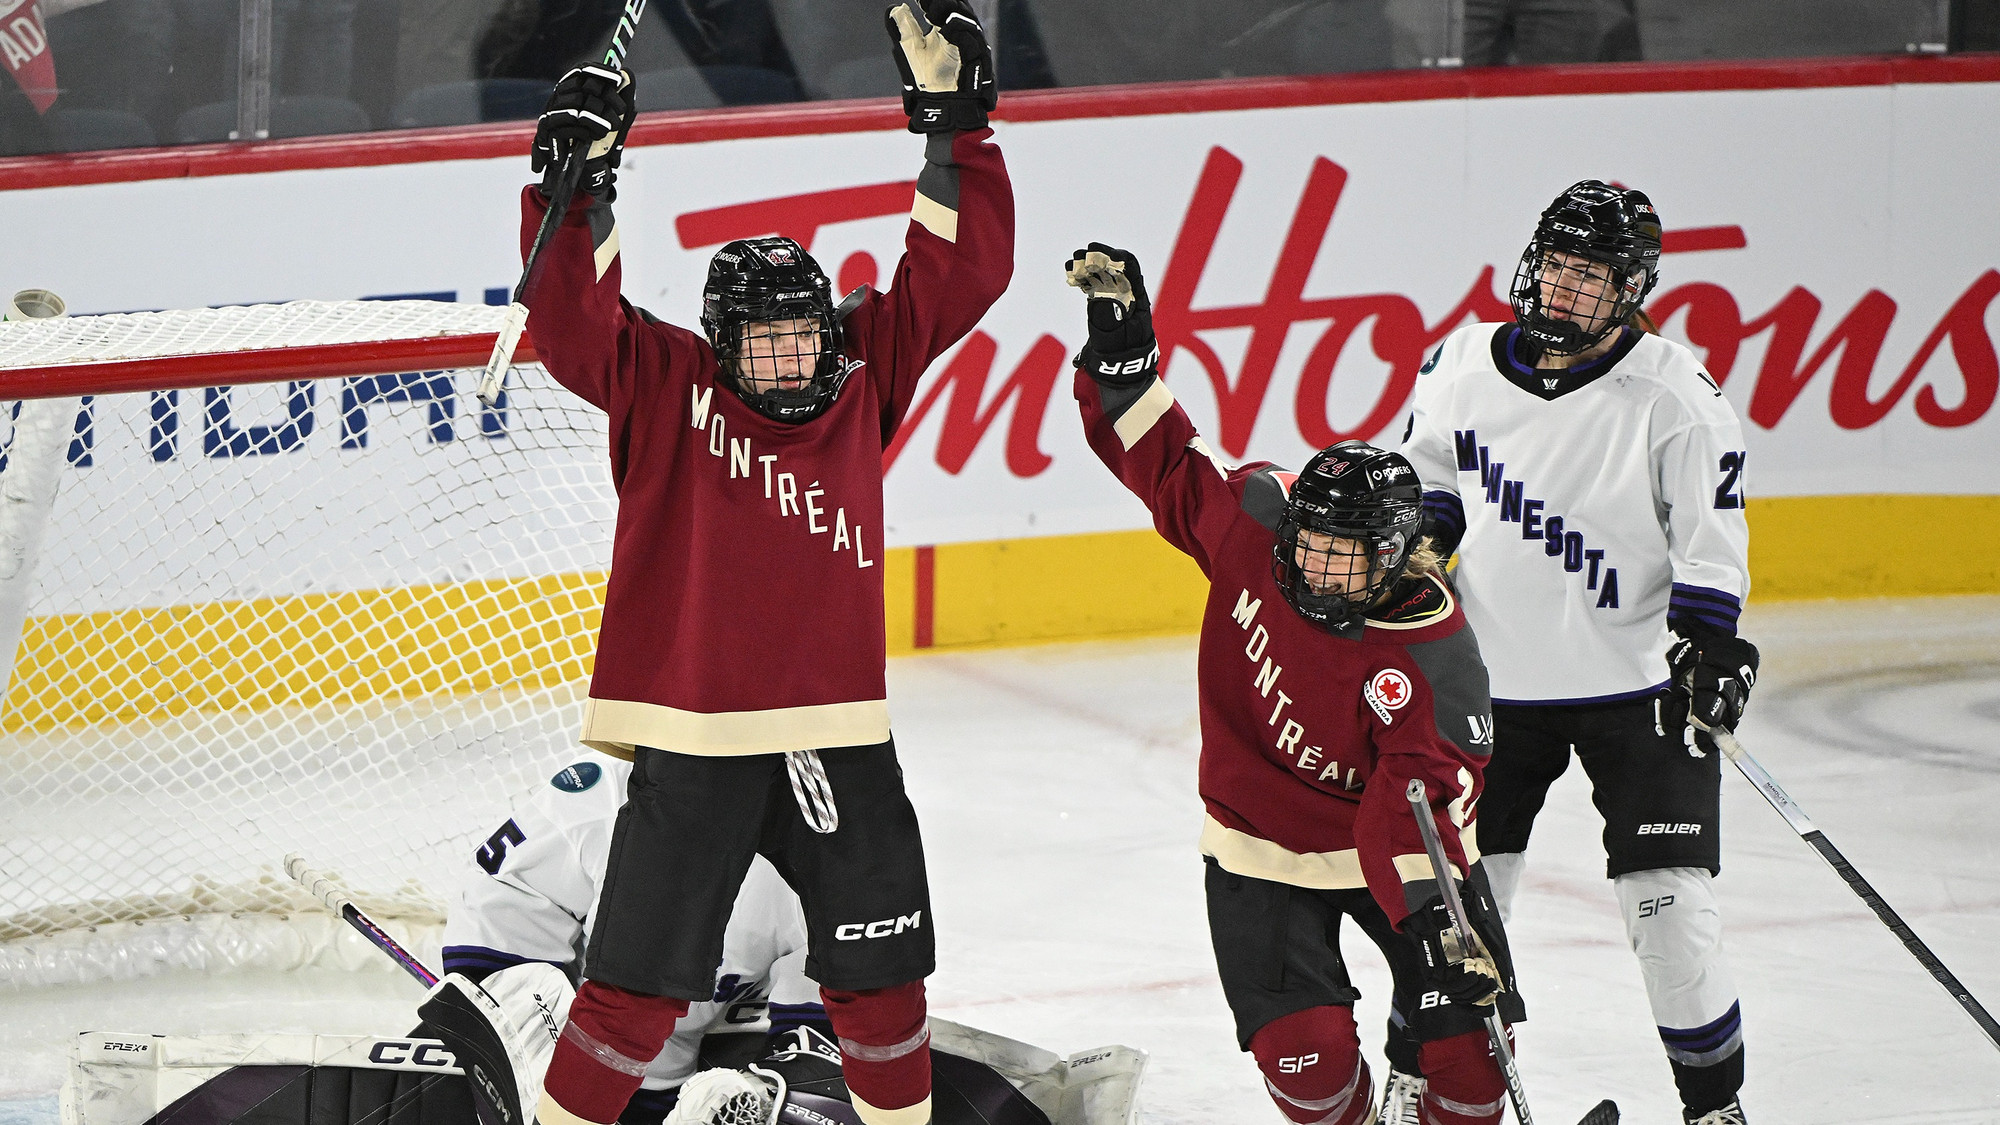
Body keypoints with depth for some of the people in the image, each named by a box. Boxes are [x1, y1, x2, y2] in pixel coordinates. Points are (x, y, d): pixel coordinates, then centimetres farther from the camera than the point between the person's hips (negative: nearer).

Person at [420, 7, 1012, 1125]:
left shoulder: (866, 376, 8)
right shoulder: (665, 386, 0)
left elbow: (960, 270, 7)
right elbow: (574, 316, -13)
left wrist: (953, 118, 0)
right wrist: (579, 175, -22)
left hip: (837, 733, 3)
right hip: (693, 744, -3)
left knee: (882, 986, 11)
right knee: (637, 991, -3)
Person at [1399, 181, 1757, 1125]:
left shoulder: (1677, 400, -12)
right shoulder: (1464, 365, -2)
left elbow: (1711, 549, -8)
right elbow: (1430, 478, 17)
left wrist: (1709, 653, -19)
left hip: (1639, 690, -3)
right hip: (1494, 685, 3)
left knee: (1670, 907, -8)